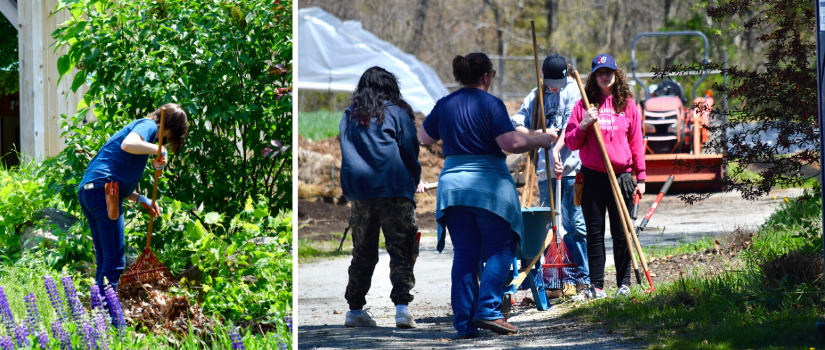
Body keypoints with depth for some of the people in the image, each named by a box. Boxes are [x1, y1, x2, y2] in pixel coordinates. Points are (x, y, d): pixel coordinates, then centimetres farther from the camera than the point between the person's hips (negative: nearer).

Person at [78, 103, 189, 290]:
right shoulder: (148, 126, 3)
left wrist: (140, 199, 22)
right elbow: (128, 144, -22)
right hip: (102, 189, -10)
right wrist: (158, 150, -9)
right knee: (115, 261, -12)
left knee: (105, 262, 11)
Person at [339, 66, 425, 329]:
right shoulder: (397, 112, 2)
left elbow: (347, 153, 15)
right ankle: (402, 307, -15)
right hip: (395, 190, -4)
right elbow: (409, 150, 2)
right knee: (400, 251, -3)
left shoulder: (349, 116, 12)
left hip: (359, 192, 4)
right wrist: (415, 182, 17)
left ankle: (355, 310, 13)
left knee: (362, 254, 11)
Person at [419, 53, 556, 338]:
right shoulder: (491, 105, -8)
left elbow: (424, 137, 21)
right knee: (500, 249, 5)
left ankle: (464, 322, 3)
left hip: (452, 183, 5)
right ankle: (488, 309, -10)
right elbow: (510, 143, -16)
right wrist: (540, 142, -1)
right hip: (489, 185, -5)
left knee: (464, 253, 8)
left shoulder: (444, 105, 7)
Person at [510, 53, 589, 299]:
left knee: (575, 224, -5)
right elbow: (515, 127, 6)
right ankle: (554, 281, 9)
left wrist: (556, 150, -23)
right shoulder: (536, 97, 15)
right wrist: (539, 134, -11)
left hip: (571, 168, -5)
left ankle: (581, 279, 2)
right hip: (545, 169, 5)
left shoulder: (574, 92, 2)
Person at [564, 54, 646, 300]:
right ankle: (596, 286, 7)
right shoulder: (584, 105, 6)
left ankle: (624, 284, 10)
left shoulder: (627, 104, 6)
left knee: (621, 233, 1)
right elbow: (571, 143, 6)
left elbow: (636, 142, 8)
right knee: (594, 233, 2)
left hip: (621, 176, 0)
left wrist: (640, 177, 5)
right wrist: (583, 125, -12)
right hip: (592, 176, 0)